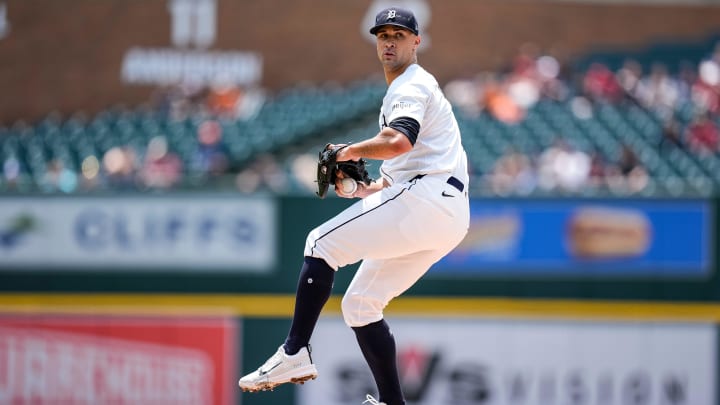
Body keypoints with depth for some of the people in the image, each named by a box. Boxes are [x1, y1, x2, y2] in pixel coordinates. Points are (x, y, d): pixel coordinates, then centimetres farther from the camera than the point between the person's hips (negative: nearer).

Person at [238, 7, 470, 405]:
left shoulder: (412, 85, -3)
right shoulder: (398, 92, 29)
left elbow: (400, 141, -25)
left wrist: (352, 151, -9)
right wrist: (362, 190, 17)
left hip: (427, 199, -10)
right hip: (445, 218, 10)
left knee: (322, 242, -11)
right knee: (360, 304, 12)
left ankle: (295, 353, -20)